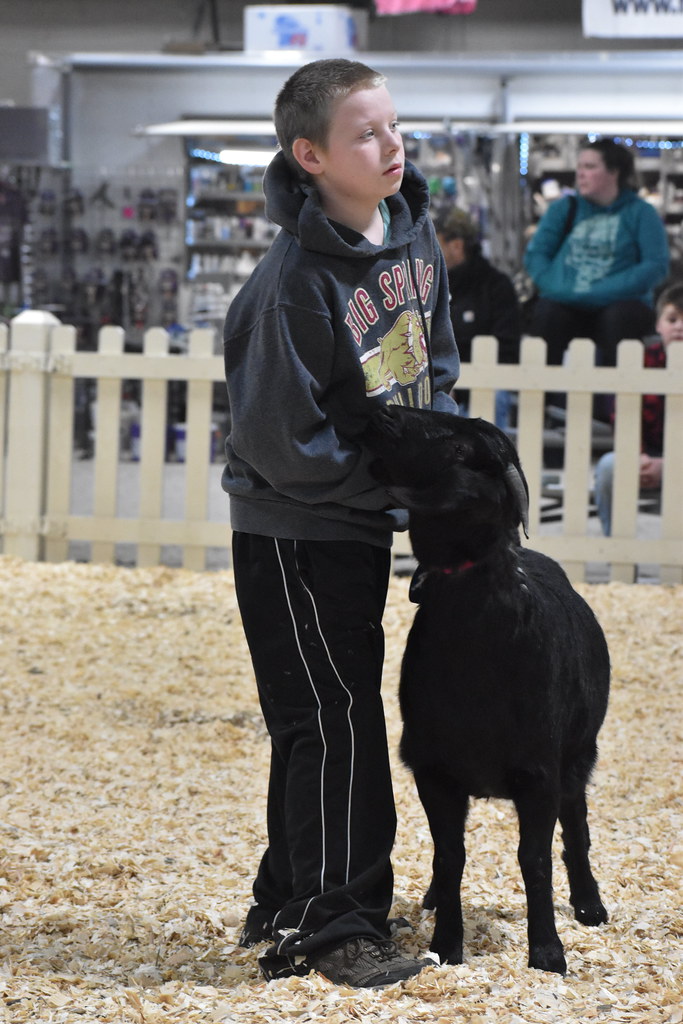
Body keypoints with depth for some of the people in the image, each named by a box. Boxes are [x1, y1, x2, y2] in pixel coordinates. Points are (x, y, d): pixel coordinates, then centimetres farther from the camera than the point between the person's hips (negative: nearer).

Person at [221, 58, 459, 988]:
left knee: (323, 723, 15)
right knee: (338, 720, -7)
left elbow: (435, 355, 14)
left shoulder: (415, 229, -2)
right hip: (293, 531, -8)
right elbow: (281, 445, -23)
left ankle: (287, 907, 27)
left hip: (365, 524, 8)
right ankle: (338, 924, 2)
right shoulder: (297, 279, -26)